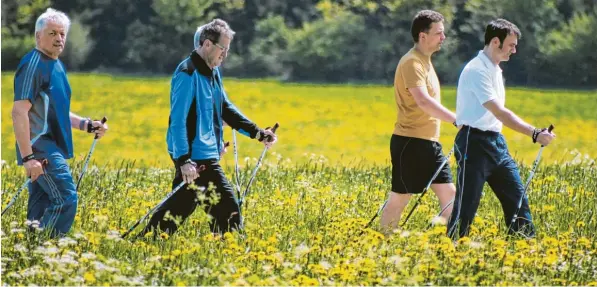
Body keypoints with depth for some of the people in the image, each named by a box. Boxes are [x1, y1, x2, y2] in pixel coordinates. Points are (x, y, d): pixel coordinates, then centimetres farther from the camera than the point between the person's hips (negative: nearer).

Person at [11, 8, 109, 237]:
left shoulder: (56, 66, 16)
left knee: (41, 208, 9)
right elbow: (19, 112, -20)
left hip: (52, 148, 9)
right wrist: (28, 157, -24)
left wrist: (86, 125, 14)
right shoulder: (33, 64, -13)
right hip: (41, 149, -9)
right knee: (66, 198, -16)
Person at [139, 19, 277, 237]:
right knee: (227, 208, -6)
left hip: (205, 154, 10)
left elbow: (225, 108, 23)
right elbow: (178, 120, -20)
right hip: (196, 156, -10)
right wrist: (184, 160, -26)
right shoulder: (188, 74, -16)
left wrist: (257, 133, 15)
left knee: (182, 204, 11)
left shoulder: (212, 72, 14)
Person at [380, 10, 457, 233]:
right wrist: (457, 120, -35)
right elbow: (423, 101, -30)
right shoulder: (412, 63, -17)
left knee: (448, 192, 5)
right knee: (400, 198, -1)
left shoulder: (424, 61, 15)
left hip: (429, 142, 9)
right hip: (410, 142, -9)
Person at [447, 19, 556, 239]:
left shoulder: (495, 70, 14)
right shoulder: (476, 71, -18)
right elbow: (500, 113, -25)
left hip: (496, 142, 9)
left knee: (517, 196, 7)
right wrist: (534, 133, -30)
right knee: (467, 205, -7)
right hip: (475, 143, -9)